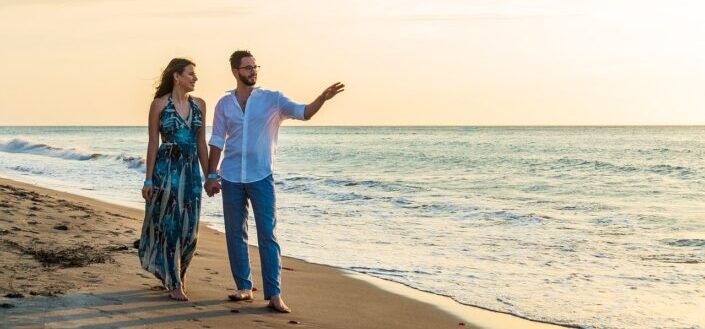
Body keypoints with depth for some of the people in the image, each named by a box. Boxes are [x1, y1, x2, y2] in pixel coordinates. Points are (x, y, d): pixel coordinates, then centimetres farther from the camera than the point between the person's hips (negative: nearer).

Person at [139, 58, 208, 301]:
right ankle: (174, 284, 9)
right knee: (169, 225, -1)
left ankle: (176, 274, 28)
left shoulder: (199, 104, 8)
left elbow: (201, 143, 11)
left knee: (189, 227, 5)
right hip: (166, 169, -4)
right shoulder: (160, 104, -4)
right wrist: (149, 180, -5)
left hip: (191, 170, 4)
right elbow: (153, 143, -3)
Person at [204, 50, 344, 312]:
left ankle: (274, 295, -6)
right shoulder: (224, 104, 7)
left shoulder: (271, 99, 1)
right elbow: (217, 143, 9)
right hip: (231, 179, 3)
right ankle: (244, 287, 19)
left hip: (261, 178, -2)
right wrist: (211, 176, 5)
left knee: (267, 235, -6)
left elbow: (303, 113, -10)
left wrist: (323, 98, -29)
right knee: (235, 234, 8)